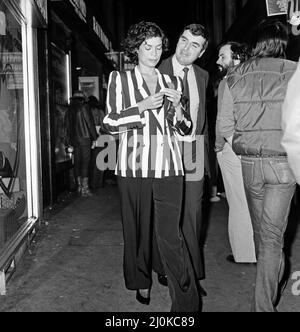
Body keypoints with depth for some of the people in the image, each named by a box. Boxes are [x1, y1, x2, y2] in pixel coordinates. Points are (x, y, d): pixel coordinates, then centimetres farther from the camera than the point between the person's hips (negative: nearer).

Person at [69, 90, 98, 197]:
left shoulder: (70, 109, 9)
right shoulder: (84, 107, -6)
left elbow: (68, 126, 10)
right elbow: (90, 123, -8)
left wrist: (70, 141, 14)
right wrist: (94, 137, -1)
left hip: (74, 139, 5)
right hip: (85, 138, -5)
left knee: (77, 163, 9)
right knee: (85, 163, -4)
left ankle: (79, 187, 16)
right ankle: (85, 189, -5)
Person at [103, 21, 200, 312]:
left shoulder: (172, 82, 16)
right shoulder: (119, 79, 8)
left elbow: (184, 129, 16)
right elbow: (111, 124, 1)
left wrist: (177, 107, -4)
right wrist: (144, 106, -10)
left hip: (168, 167, 1)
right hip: (133, 167, -1)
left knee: (171, 236, -4)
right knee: (137, 230, 8)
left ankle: (187, 303, 3)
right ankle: (142, 282, 31)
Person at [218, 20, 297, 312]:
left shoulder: (234, 77, 1)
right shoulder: (293, 73, -6)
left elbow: (225, 126, 1)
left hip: (248, 163, 3)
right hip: (282, 163, -3)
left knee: (260, 229, 21)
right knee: (271, 234, 2)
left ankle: (275, 275, 45)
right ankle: (264, 304, 6)